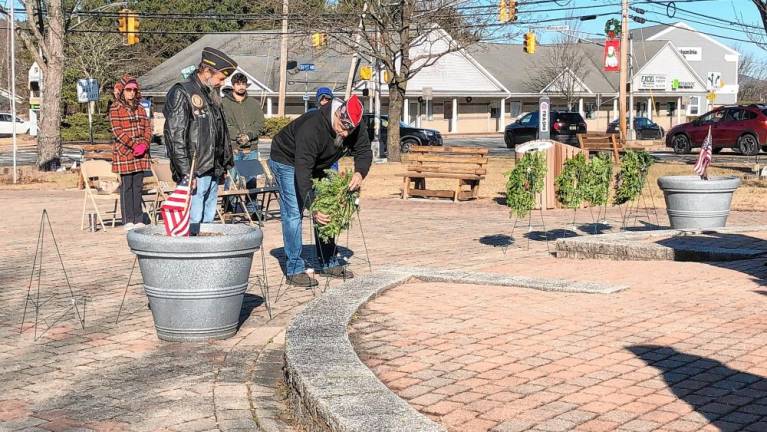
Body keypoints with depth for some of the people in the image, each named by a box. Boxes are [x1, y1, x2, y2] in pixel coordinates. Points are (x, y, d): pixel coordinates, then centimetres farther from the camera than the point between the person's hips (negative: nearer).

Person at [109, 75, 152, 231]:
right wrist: (133, 145, -17)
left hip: (141, 154, 5)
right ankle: (128, 221, 1)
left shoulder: (139, 108, 16)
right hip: (124, 152, -5)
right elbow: (117, 130, -11)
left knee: (138, 186, 7)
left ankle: (138, 220, 12)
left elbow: (147, 127, 12)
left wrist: (144, 143, -7)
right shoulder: (115, 108, -2)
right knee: (126, 186, -2)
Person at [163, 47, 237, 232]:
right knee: (192, 225, -10)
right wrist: (185, 173, -20)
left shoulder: (211, 96, 18)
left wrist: (224, 165, 19)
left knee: (208, 223, 11)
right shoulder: (182, 94, -9)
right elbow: (175, 136, -16)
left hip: (213, 172, 9)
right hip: (194, 174, -9)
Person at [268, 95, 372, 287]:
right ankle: (295, 270, -12)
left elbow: (364, 151, -11)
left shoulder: (356, 126, -21)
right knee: (294, 212, -15)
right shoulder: (312, 127, -41)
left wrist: (360, 173, -35)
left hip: (317, 164, 7)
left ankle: (329, 263, 16)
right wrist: (312, 207, -49)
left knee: (326, 212, 6)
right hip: (286, 160, -7)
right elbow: (302, 171, -43)